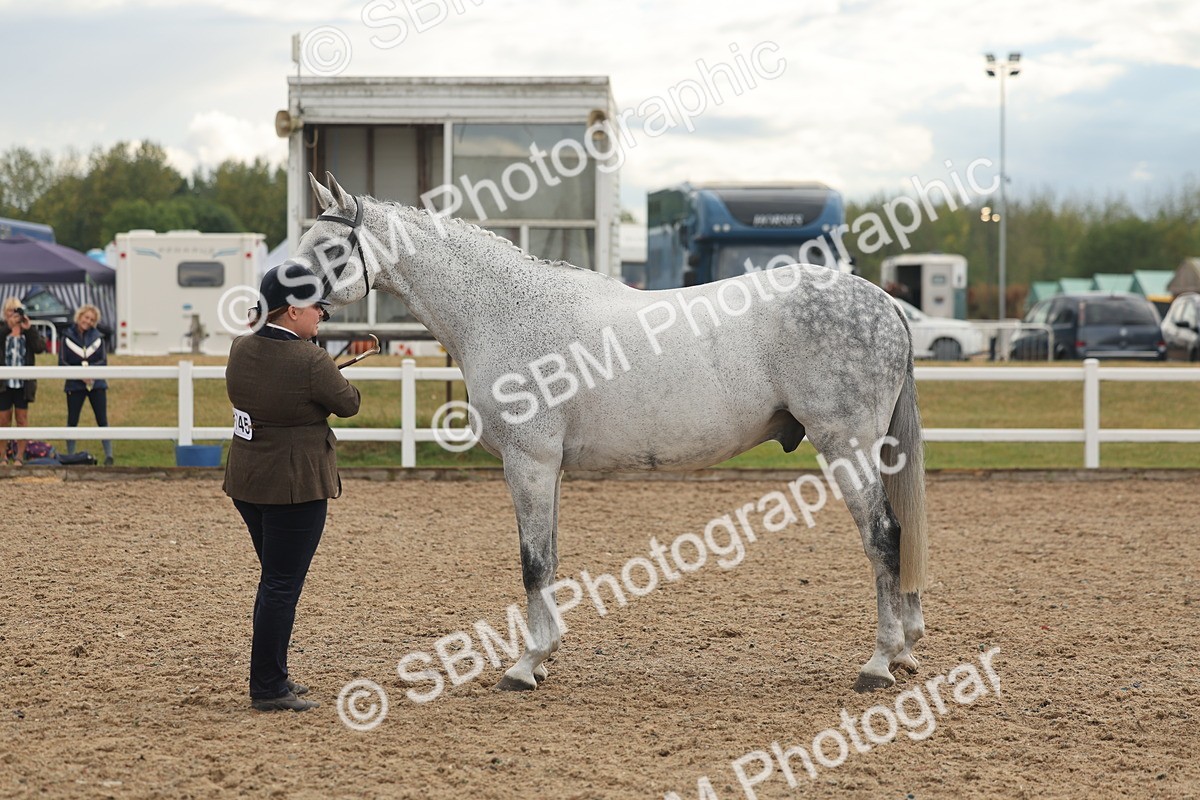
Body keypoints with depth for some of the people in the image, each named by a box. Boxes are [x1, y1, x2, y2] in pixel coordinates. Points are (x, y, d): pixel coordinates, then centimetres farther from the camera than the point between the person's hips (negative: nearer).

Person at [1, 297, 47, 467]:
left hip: (23, 382, 1)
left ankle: (20, 455, 12)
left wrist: (29, 329, -16)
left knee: (22, 418, 6)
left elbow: (40, 348, -9)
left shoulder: (29, 330, 4)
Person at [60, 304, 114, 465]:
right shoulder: (68, 336, 1)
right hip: (75, 385, -1)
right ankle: (70, 456, 10)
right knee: (72, 421, 2)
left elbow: (104, 361, 1)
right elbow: (62, 362, -3)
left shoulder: (98, 337, 5)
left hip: (96, 384, 1)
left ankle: (109, 456, -3)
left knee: (102, 420, -4)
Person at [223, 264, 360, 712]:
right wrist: (340, 385, 17)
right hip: (296, 485, -8)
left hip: (246, 481, 8)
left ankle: (271, 677, 29)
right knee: (283, 586, -1)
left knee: (275, 580, 20)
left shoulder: (240, 350, 2)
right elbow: (348, 404, -6)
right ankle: (267, 689, 4)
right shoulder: (310, 362, -20)